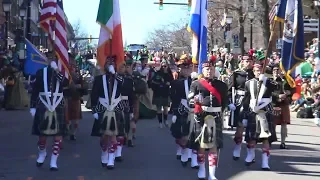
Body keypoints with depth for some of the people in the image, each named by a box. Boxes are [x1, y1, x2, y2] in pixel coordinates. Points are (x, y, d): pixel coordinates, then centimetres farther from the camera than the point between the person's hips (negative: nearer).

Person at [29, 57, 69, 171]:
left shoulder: (62, 73, 3)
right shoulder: (41, 72, 2)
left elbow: (66, 83, -18)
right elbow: (34, 91, 3)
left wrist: (57, 70, -21)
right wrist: (33, 107, -1)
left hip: (58, 108, 0)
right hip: (43, 107, 0)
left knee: (58, 134, -2)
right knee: (42, 133, 7)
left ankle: (54, 161, 6)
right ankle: (42, 153, 35)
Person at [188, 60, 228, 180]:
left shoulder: (222, 85, 8)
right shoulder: (196, 84, 3)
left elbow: (225, 101, 13)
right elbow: (190, 100, 0)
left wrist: (218, 111, 4)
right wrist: (197, 100, -18)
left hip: (216, 118, 1)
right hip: (201, 117, -1)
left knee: (214, 145, -3)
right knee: (200, 143, 7)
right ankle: (202, 169, 26)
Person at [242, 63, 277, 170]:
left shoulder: (268, 82, 3)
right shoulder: (249, 83, 8)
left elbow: (276, 88, -19)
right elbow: (246, 101, 11)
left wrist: (265, 79, -24)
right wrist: (244, 117, 9)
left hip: (266, 113, -2)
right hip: (252, 113, 2)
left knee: (266, 137, -7)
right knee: (251, 136, 9)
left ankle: (265, 162, -6)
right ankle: (250, 156, 34)